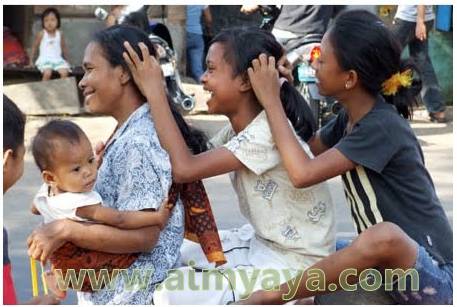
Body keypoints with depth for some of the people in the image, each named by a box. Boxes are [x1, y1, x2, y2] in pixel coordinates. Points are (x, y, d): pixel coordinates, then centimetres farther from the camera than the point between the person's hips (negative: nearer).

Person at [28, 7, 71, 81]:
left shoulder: (60, 34, 5)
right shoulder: (41, 34, -2)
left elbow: (63, 47, 17)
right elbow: (34, 47, 7)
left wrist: (67, 60, 19)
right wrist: (31, 61, 8)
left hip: (58, 60, 3)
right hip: (44, 59, -3)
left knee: (64, 72, -24)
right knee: (47, 73, -31)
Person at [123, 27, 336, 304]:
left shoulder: (268, 132, -26)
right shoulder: (239, 127, 3)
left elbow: (185, 169, -31)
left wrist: (155, 91, -26)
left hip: (294, 263, -9)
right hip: (262, 242, 9)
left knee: (172, 296, -15)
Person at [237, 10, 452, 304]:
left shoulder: (382, 127, -23)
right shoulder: (351, 118, 2)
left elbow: (303, 173, -30)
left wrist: (271, 101, -20)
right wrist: (283, 92, 1)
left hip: (433, 277, -9)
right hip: (394, 267, 9)